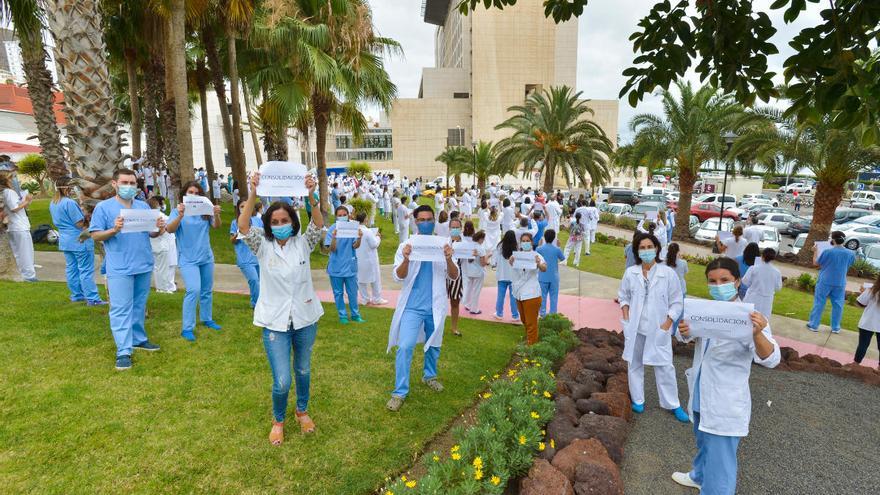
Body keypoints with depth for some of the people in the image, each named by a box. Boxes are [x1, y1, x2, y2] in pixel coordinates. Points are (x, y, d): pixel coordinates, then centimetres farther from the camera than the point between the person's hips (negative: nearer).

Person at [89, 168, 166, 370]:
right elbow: (95, 235, -5)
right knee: (121, 310, -3)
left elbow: (151, 233, 14)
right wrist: (114, 230, -23)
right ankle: (123, 351, 0)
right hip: (119, 269, -5)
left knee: (139, 306, 16)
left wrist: (159, 230, -8)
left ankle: (138, 339, 29)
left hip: (144, 265, 5)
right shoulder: (103, 207, -3)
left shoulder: (144, 206, 12)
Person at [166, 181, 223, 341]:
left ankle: (207, 319, 33)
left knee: (207, 290, 15)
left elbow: (216, 226, -8)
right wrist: (180, 216, -37)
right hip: (188, 259, -4)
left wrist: (216, 215, -29)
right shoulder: (177, 211, -6)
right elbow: (169, 230, -18)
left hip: (206, 257, 4)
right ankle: (187, 328, -7)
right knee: (194, 290, -16)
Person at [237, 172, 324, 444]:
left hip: (305, 318, 2)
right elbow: (243, 227, -21)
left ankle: (302, 411, 46)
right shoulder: (263, 246, -4)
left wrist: (310, 195, -36)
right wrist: (253, 194, -33)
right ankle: (278, 420, 26)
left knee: (303, 370, 20)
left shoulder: (303, 243, -3)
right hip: (275, 322, -1)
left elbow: (319, 224, -20)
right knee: (282, 381, -4)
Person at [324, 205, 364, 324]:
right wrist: (334, 238, -32)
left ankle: (355, 314, 25)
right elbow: (331, 249, -14)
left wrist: (359, 238, -30)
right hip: (336, 267, -1)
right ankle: (342, 315, 26)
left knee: (353, 292, 10)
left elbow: (355, 246, -9)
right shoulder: (332, 229, -8)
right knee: (338, 293, 11)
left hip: (350, 266, 1)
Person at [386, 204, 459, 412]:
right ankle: (400, 391, 1)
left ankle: (430, 376, 42)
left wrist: (448, 259, -24)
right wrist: (406, 259, -30)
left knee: (433, 345, 18)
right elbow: (398, 276, -10)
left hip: (435, 306, 2)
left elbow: (454, 276, -3)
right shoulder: (406, 245, -4)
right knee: (405, 347, -9)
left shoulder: (442, 245, 0)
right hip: (412, 306, -2)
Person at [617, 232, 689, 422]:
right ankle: (638, 400, 28)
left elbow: (677, 302, -3)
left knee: (664, 367, 4)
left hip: (658, 329, -2)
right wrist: (626, 319, -1)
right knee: (635, 364, 13)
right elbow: (623, 296, 9)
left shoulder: (668, 273, -8)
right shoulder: (630, 272, -2)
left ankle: (673, 405, 20)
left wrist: (667, 324, -9)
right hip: (635, 328, 2)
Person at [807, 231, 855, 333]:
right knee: (837, 305, 13)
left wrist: (815, 252, 8)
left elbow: (816, 263, -5)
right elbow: (850, 264, 14)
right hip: (840, 283, 3)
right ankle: (835, 327, 20)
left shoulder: (827, 251, -17)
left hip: (825, 282, -3)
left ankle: (813, 325, 9)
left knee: (819, 303, 5)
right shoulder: (850, 253, -5)